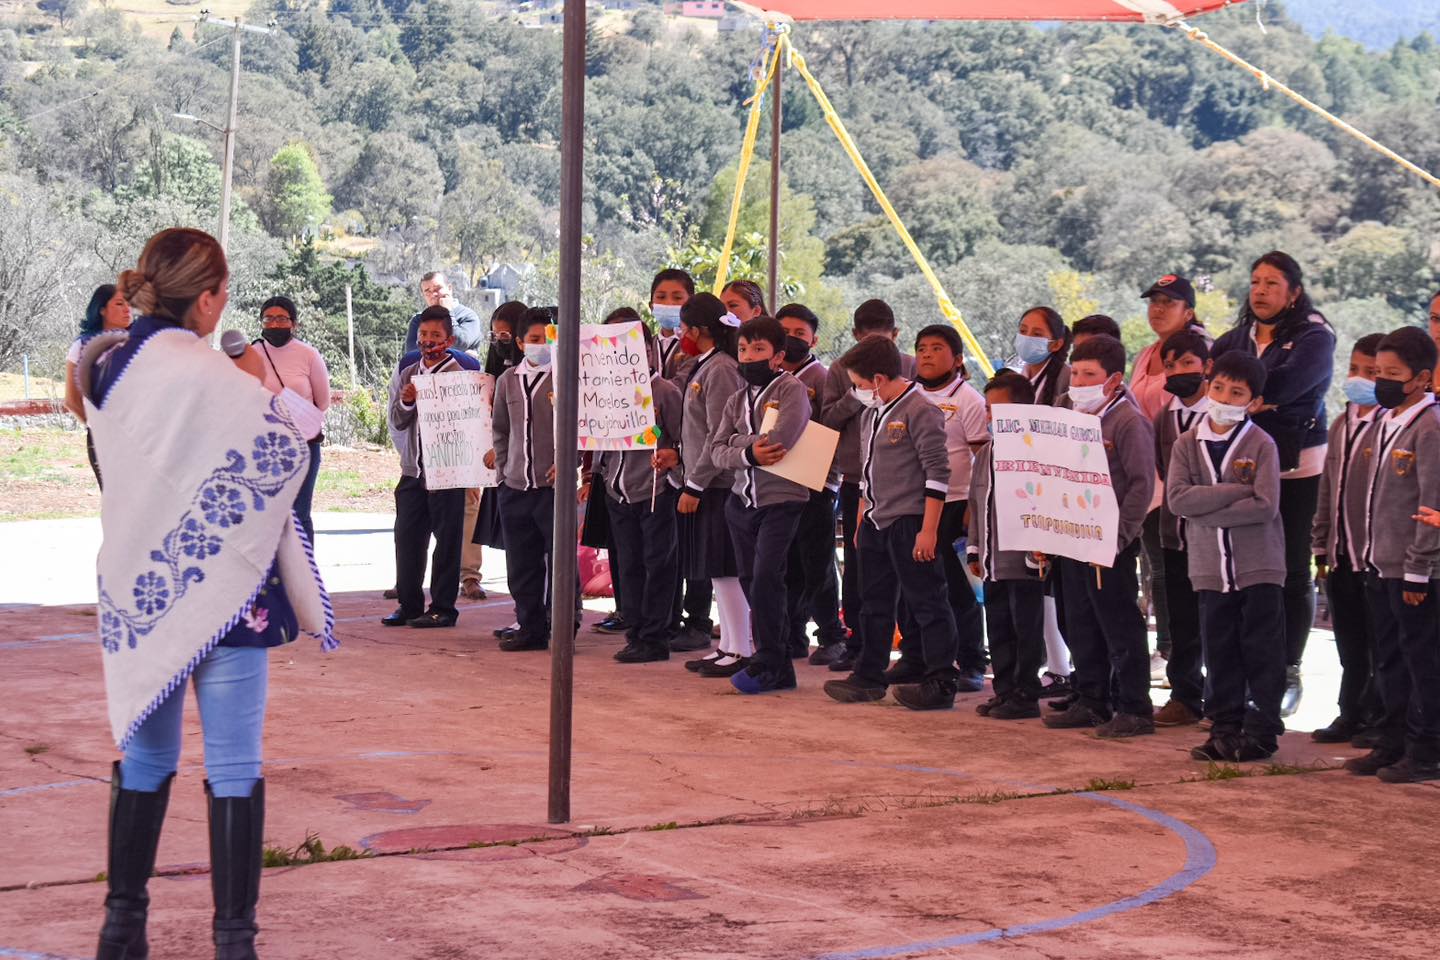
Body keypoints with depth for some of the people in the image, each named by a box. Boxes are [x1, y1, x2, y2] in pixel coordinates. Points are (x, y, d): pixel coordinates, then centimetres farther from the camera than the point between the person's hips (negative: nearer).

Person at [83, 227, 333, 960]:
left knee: (144, 759, 16)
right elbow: (285, 457, -13)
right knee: (233, 768, -1)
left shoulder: (110, 366, 4)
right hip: (217, 589, -7)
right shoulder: (207, 376, -18)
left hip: (137, 587, 7)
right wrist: (258, 391, 3)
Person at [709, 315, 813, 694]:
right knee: (750, 581, 7)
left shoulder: (792, 390, -5)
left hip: (781, 500, -7)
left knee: (765, 579, -15)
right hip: (742, 502, 7)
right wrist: (749, 453, -16)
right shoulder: (738, 400, 14)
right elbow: (718, 452, 3)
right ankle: (780, 669, 14)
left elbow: (783, 438, -23)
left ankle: (766, 665, -8)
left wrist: (739, 441, -8)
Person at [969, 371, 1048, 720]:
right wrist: (975, 550, 18)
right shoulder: (985, 454, 14)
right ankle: (1004, 690, 21)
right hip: (993, 561, 8)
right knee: (998, 630, 13)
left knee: (1026, 631, 0)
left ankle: (1025, 695, 6)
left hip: (1023, 561, -8)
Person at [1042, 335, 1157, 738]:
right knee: (1081, 628, 13)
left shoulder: (1129, 421, -10)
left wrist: (1120, 535, -18)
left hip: (1109, 543, -8)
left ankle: (1134, 709, 3)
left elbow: (1142, 483, -15)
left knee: (1121, 629, -3)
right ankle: (1091, 702, 22)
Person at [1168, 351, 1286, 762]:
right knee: (1220, 652, 8)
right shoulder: (1187, 444, 4)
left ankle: (1261, 731, 7)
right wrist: (1236, 490, -16)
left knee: (1261, 651, 1)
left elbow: (1265, 506, -16)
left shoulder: (1261, 445, -5)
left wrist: (1206, 509, -14)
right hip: (1210, 566, 3)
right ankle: (1226, 729, 16)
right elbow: (1176, 498, -10)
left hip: (1258, 565, -3)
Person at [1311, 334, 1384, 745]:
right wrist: (1322, 546, 15)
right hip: (1342, 554, 8)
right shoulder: (1342, 424, 15)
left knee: (1380, 645, 2)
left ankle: (1379, 718, 11)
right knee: (1350, 646, 14)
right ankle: (1352, 715, 23)